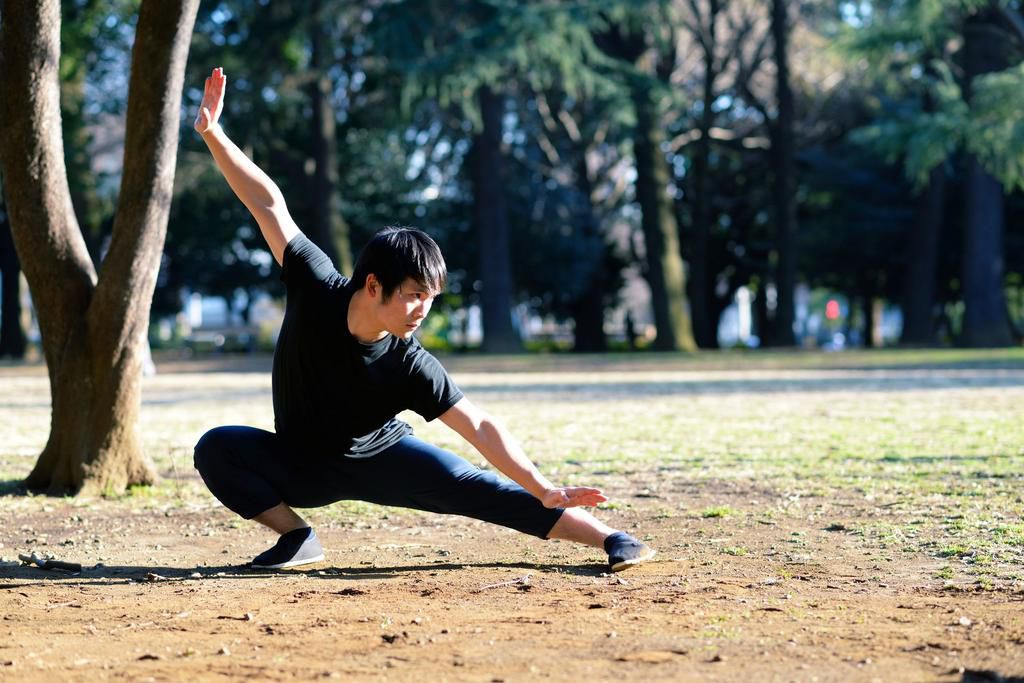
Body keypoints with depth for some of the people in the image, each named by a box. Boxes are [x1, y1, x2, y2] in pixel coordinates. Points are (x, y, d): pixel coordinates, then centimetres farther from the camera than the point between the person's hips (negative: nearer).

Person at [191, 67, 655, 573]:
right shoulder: (318, 290, -24)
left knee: (466, 487, -23)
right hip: (303, 467, 2)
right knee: (217, 448, -23)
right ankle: (297, 536, -11)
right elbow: (269, 204, -21)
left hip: (380, 457, -2)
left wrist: (543, 492, -36)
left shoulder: (412, 367, -25)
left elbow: (478, 427, -27)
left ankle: (611, 539, -22)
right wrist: (213, 135, -25)